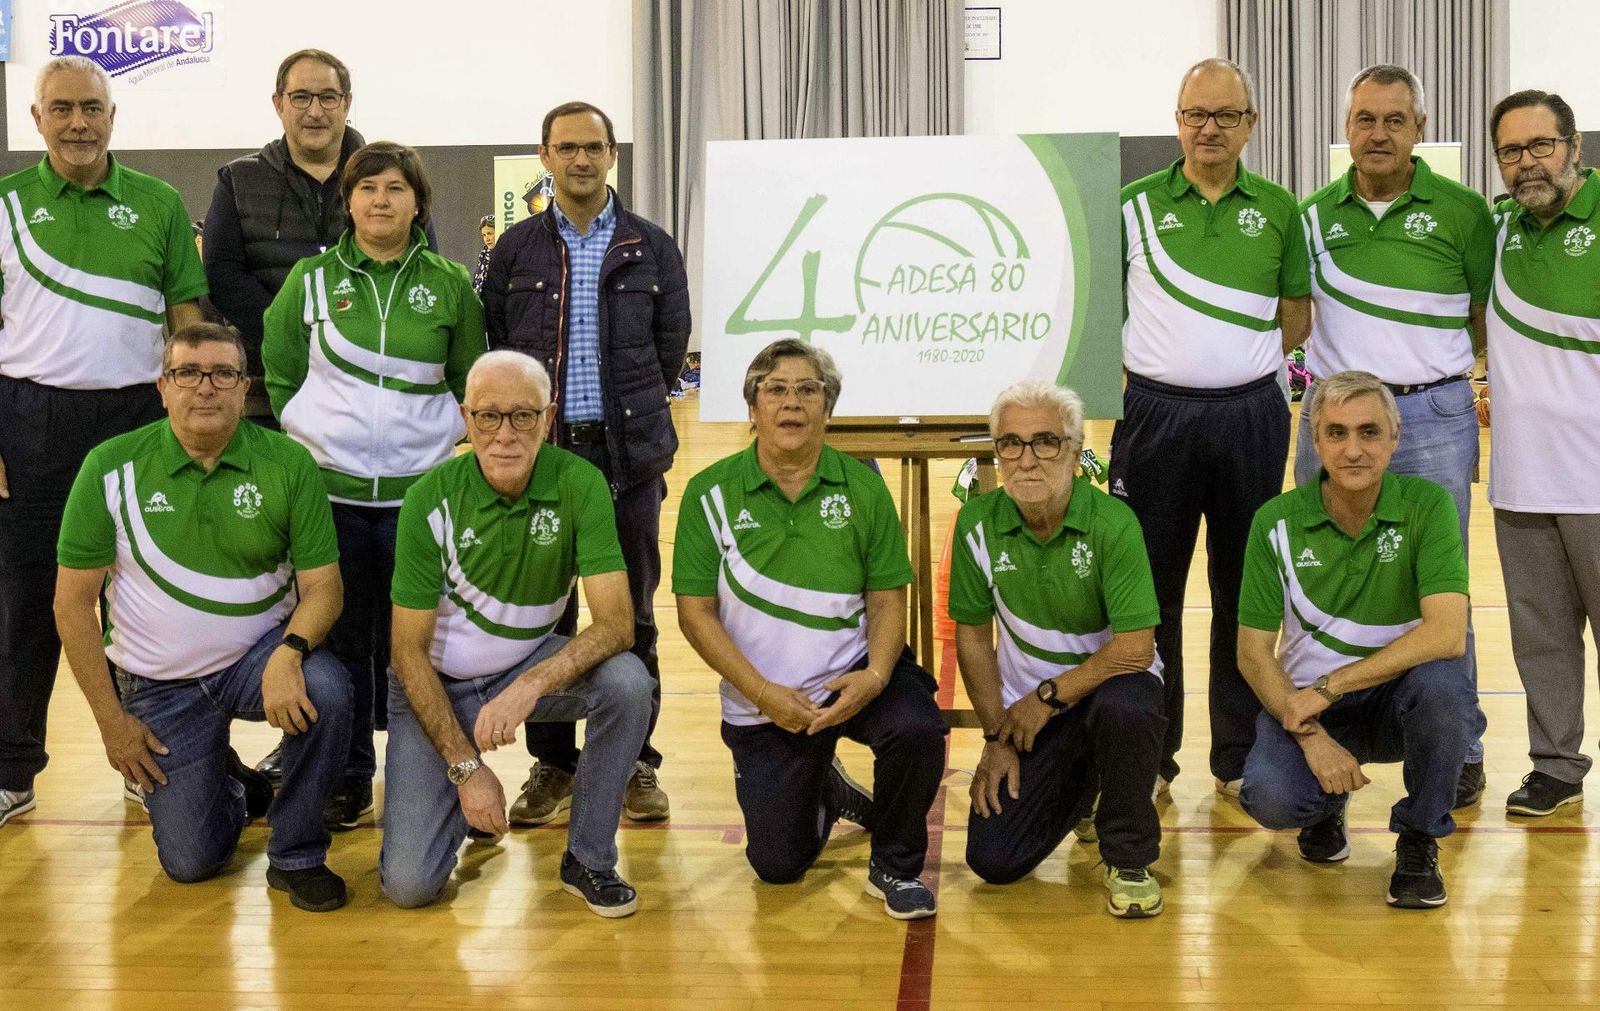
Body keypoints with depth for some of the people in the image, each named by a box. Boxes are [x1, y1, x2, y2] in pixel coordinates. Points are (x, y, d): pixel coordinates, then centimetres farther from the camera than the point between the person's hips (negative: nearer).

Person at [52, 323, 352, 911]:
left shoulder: (289, 465, -10)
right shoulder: (112, 468, -10)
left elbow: (321, 585, -9)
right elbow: (73, 602, -6)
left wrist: (289, 653, -31)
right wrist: (111, 719, -6)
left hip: (259, 657, 0)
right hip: (158, 685, 0)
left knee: (326, 690, -34)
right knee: (191, 862, -4)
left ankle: (296, 854, -10)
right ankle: (229, 784, 33)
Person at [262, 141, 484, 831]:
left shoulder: (450, 285, 6)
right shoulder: (312, 279, 5)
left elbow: (472, 384, 14)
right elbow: (278, 376, 10)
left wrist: (443, 437, 4)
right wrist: (306, 437, 2)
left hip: (417, 490, 0)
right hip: (329, 488, 1)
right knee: (338, 639, 6)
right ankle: (347, 778, 18)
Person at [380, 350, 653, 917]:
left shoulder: (580, 484, -17)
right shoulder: (432, 499, -19)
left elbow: (616, 622, -24)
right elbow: (409, 650, -15)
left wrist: (533, 684, -41)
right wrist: (465, 765, -21)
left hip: (532, 665, 2)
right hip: (437, 682, -1)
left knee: (627, 682, -31)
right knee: (408, 884, -13)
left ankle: (588, 859, -10)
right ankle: (461, 795, 21)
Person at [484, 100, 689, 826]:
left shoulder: (651, 248, 6)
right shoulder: (516, 249, 7)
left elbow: (671, 344, 10)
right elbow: (494, 344, 9)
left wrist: (634, 418, 9)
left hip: (629, 453, 0)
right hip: (540, 451, 1)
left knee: (631, 617, 4)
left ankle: (636, 762, 15)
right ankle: (551, 764, 16)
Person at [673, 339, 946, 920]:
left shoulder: (863, 486, -3)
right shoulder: (711, 494, -6)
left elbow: (888, 599, -2)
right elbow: (695, 612, -7)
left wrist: (875, 675, -21)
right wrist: (763, 693, -17)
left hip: (854, 675, 0)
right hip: (763, 698, 0)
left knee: (917, 727, -33)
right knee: (778, 865, 2)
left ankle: (895, 866, -4)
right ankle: (822, 792, 39)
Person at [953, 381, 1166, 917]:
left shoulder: (1112, 523, -20)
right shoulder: (978, 522, -8)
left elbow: (1136, 647, -24)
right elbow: (973, 635, 1)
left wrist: (1049, 696, -17)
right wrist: (997, 736, -3)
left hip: (1108, 682, -3)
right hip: (1026, 708, 3)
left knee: (1123, 706, -40)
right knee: (993, 859, -8)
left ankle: (1129, 859, -13)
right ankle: (1077, 788, 26)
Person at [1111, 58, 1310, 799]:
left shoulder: (1278, 209, 6)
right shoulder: (1136, 204, 2)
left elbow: (1297, 314, 11)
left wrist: (1243, 369, 0)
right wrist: (1152, 366, -1)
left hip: (1249, 417, 1)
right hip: (1155, 416, -1)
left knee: (1244, 590, 7)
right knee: (1150, 589, 4)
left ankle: (1238, 756, 18)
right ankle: (1149, 754, 15)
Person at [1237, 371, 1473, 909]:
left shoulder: (1427, 506, -11)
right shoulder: (1277, 522, -7)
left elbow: (1447, 634, -22)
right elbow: (1253, 651, -6)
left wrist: (1329, 687, -24)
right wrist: (1311, 736, -20)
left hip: (1396, 700, 0)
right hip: (1303, 701, 0)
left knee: (1440, 683, -35)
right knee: (1270, 797, -29)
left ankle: (1418, 843, -7)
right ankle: (1328, 804, 12)